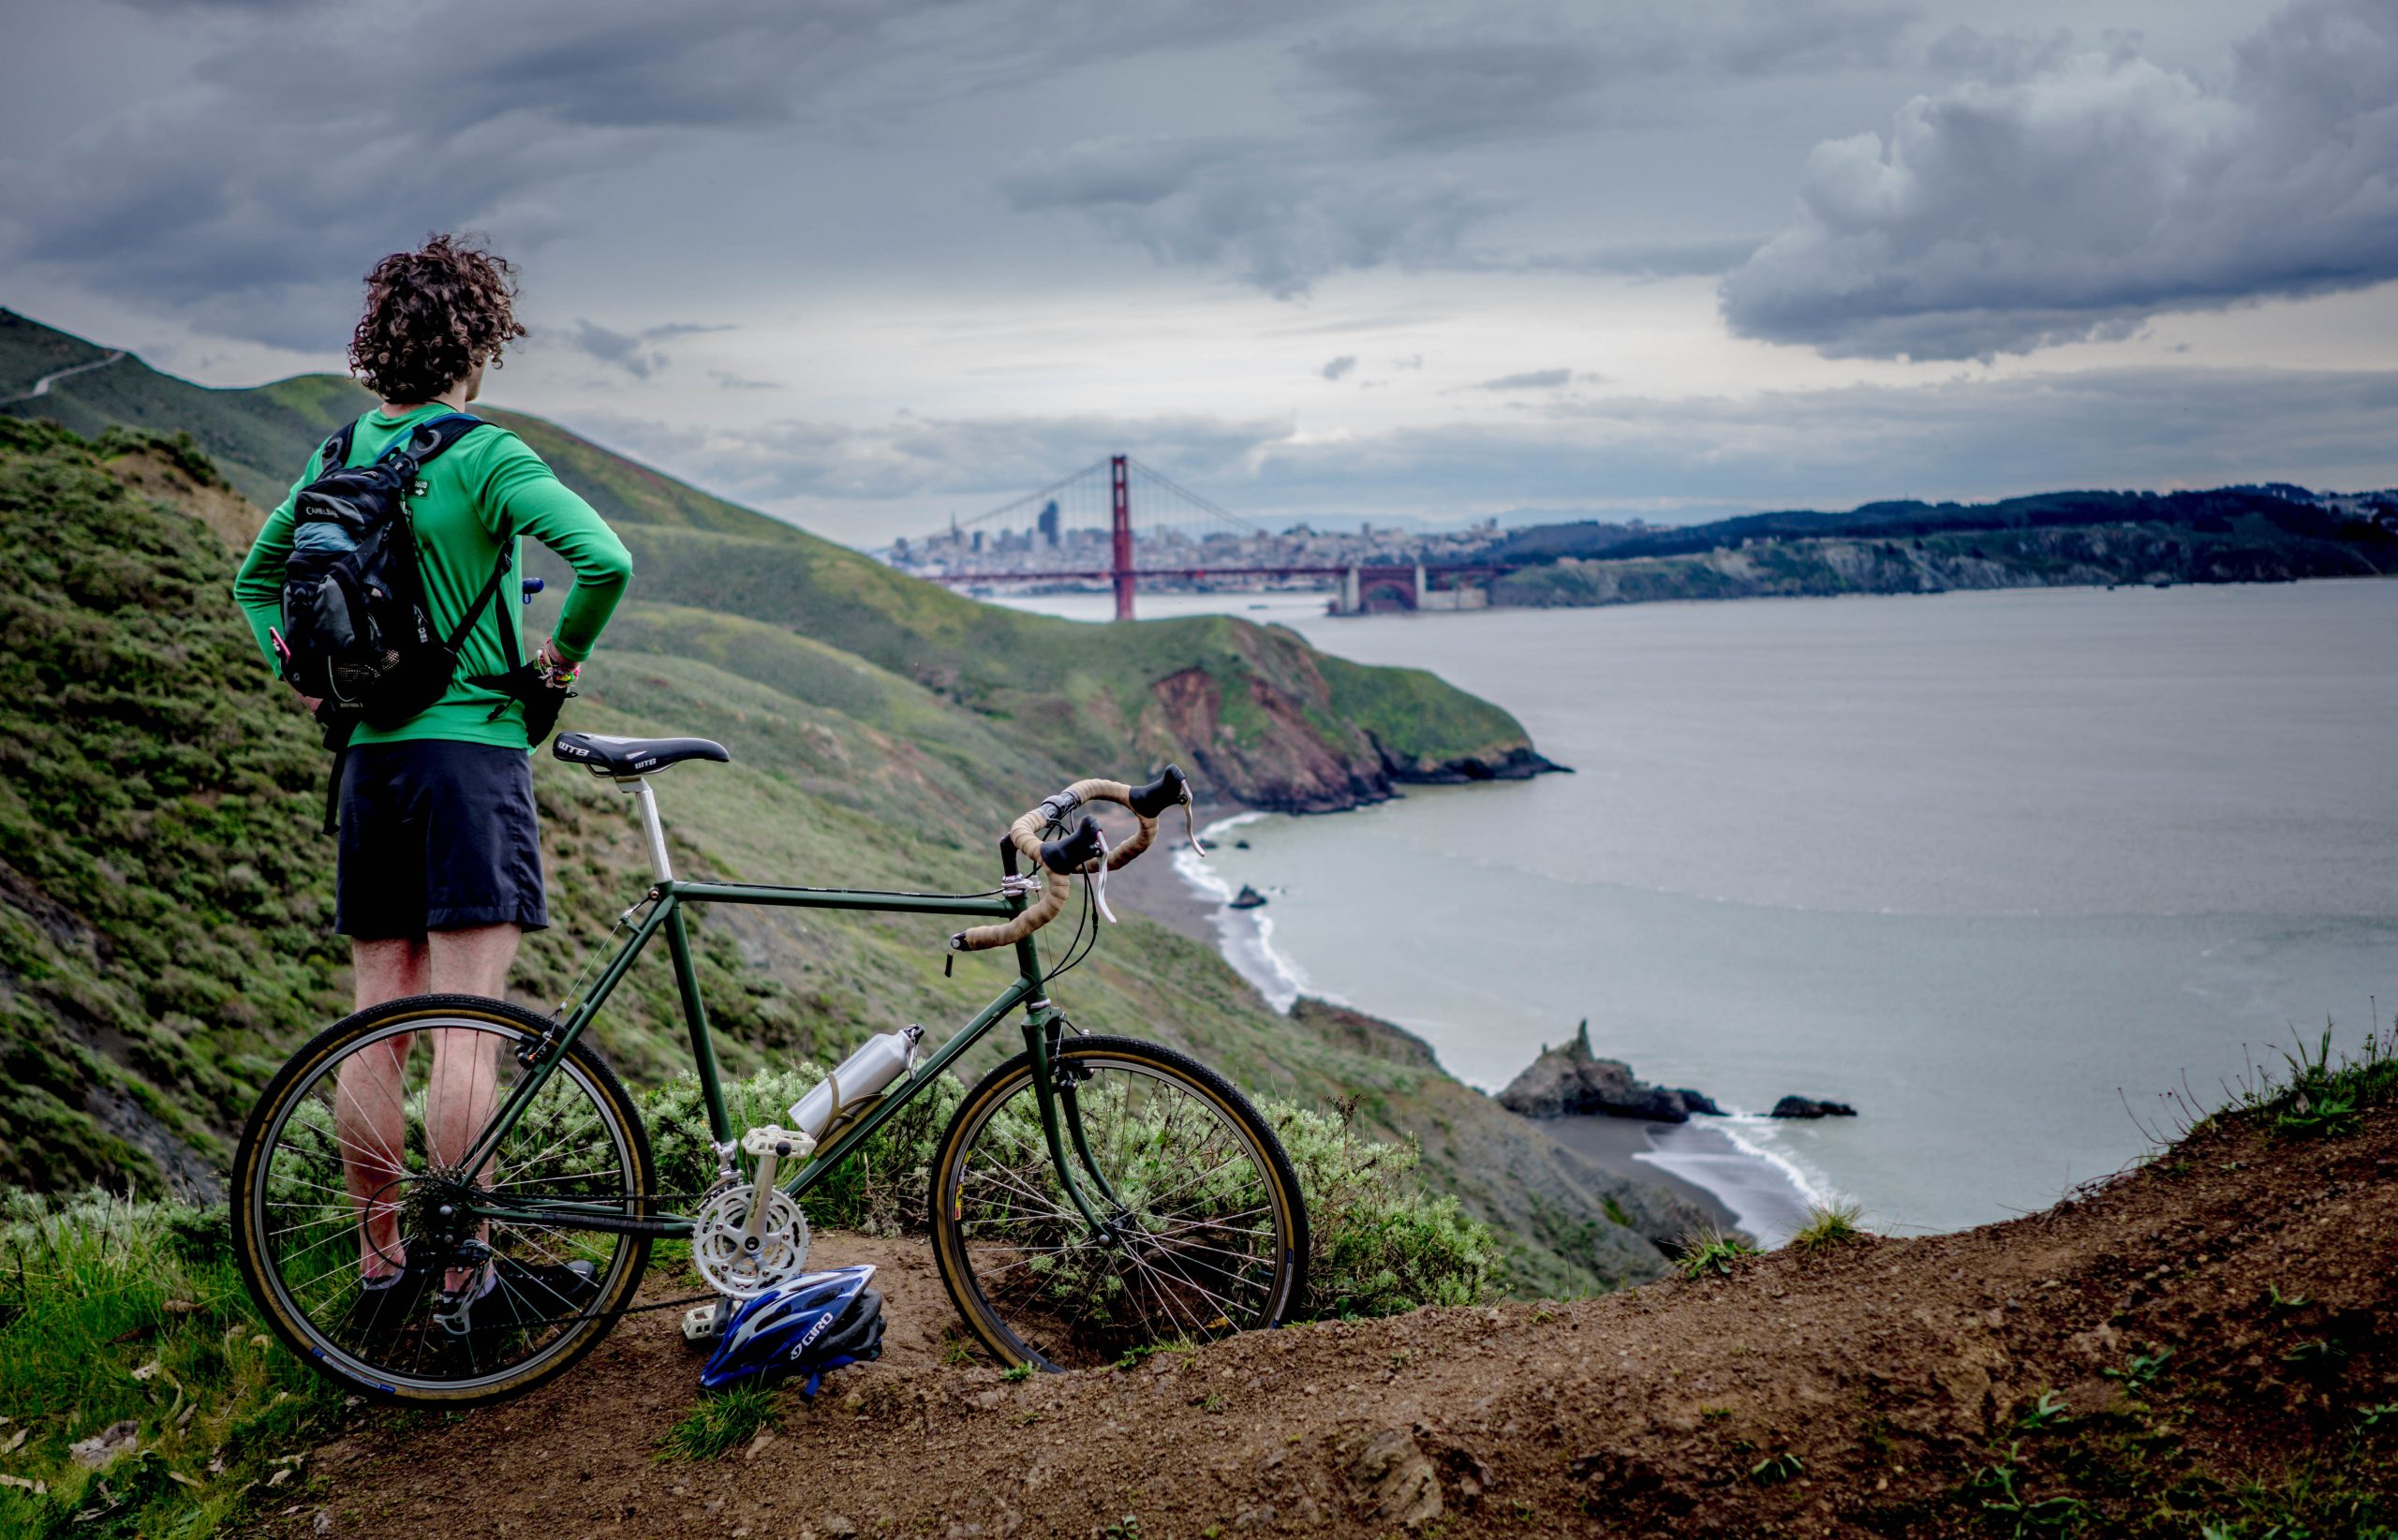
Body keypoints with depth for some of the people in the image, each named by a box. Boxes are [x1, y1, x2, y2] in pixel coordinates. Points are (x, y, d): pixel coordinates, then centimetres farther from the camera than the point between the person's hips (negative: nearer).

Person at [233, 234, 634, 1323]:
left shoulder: (339, 457, 10)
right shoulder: (484, 457, -11)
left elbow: (255, 576, 24)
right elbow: (606, 560, -23)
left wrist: (307, 680, 17)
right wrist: (563, 652, -7)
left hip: (369, 754, 7)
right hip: (472, 748, -7)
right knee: (465, 1026, -4)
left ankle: (380, 1257, 19)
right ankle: (463, 1271, 2)